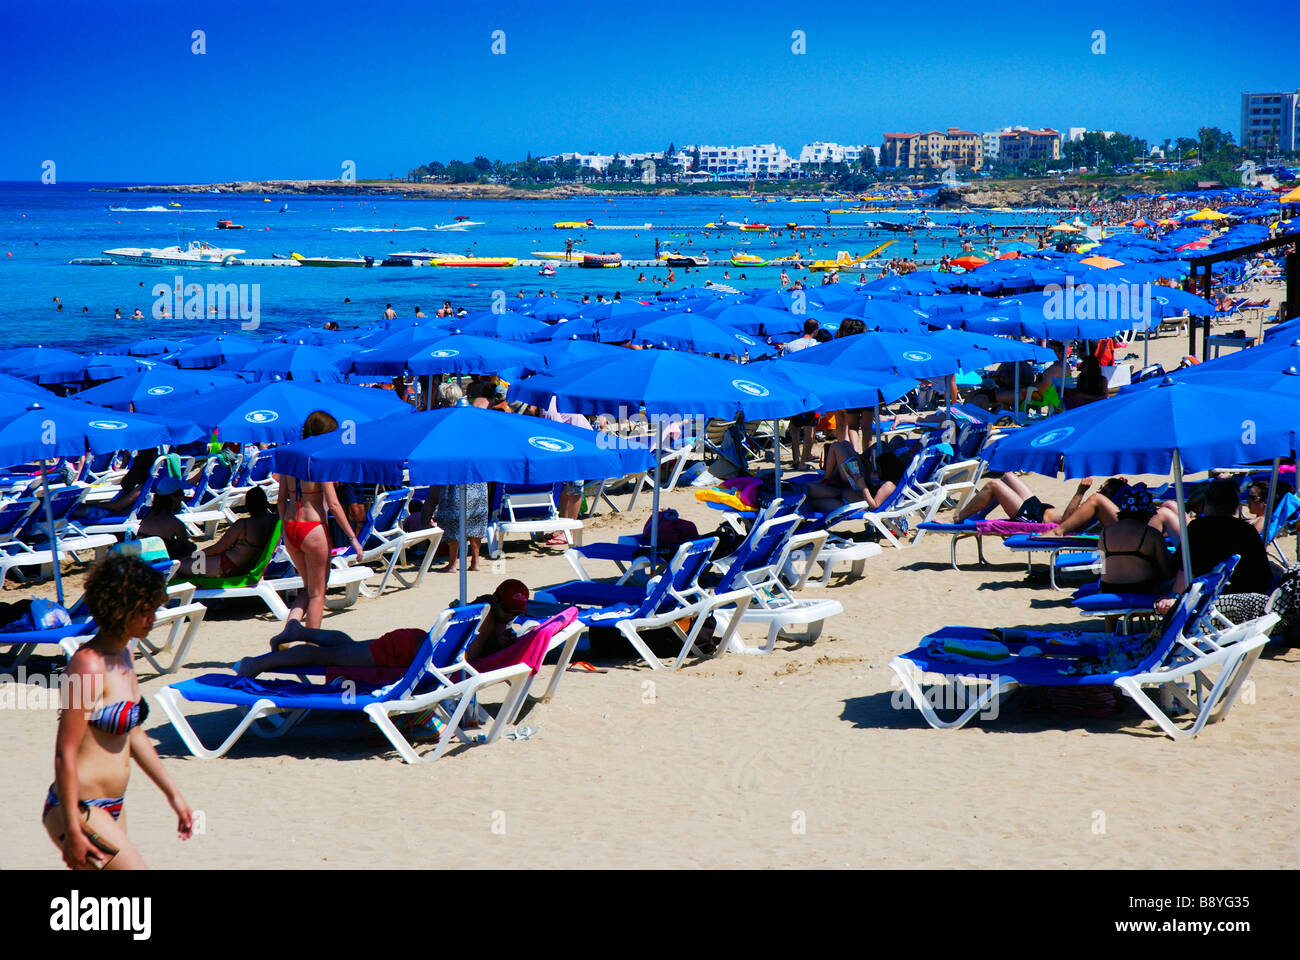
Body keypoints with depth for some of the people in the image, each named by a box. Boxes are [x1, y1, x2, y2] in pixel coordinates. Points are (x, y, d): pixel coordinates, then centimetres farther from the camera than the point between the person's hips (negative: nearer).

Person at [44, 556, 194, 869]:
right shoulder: (88, 665, -18)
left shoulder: (123, 655, 9)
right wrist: (73, 831, -19)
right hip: (80, 811, -9)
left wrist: (173, 795, 22)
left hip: (110, 809, 9)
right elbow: (65, 753, -19)